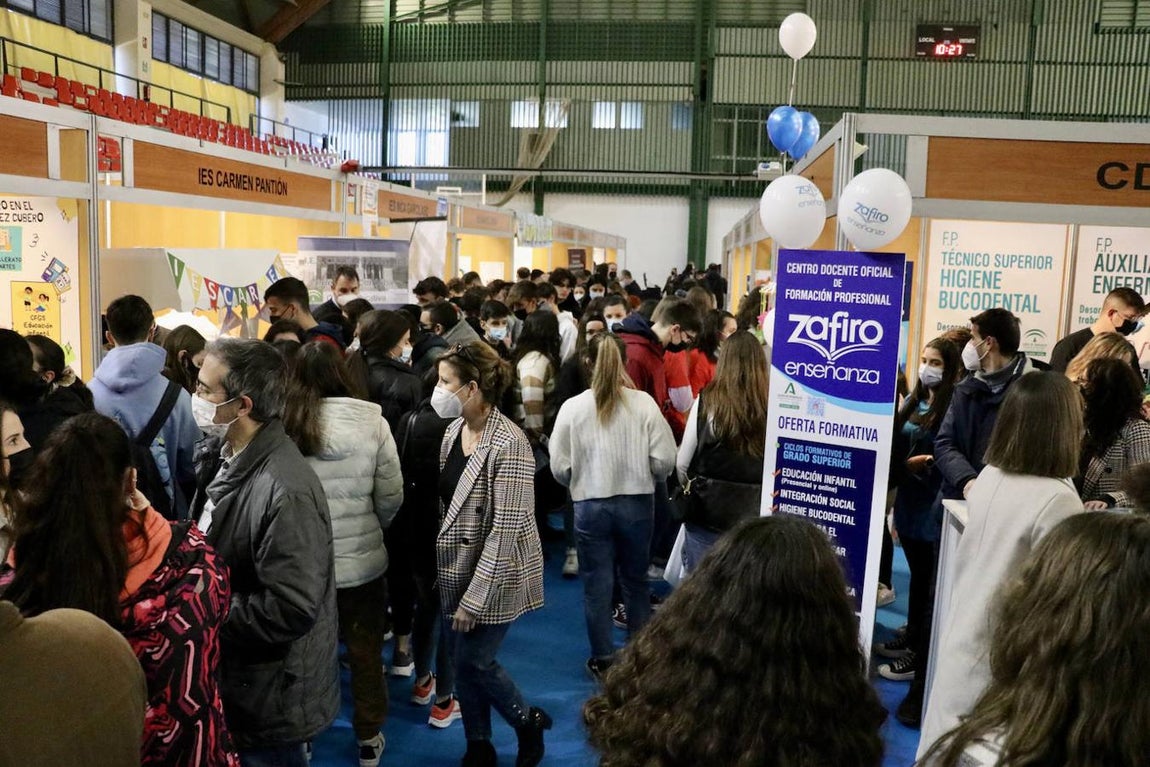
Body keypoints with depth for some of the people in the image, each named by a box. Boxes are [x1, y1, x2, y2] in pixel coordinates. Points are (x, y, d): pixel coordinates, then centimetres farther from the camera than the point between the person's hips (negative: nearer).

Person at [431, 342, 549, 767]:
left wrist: (475, 595, -21)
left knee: (474, 661, 4)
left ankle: (528, 722, 31)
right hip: (457, 567, 7)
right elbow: (446, 500, 8)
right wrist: (442, 559, 9)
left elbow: (506, 528, -23)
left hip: (495, 574, -7)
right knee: (462, 661, 15)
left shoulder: (509, 444, -24)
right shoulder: (453, 430, -1)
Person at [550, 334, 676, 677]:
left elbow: (560, 467, -8)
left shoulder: (573, 407, -10)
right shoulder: (644, 404, -10)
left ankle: (602, 660, 24)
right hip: (637, 504, 1)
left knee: (597, 585, 13)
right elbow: (665, 460, -10)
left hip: (590, 506, -1)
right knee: (636, 581, 19)